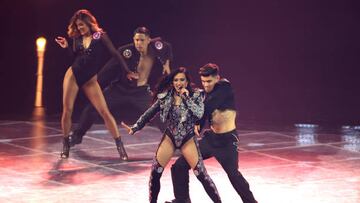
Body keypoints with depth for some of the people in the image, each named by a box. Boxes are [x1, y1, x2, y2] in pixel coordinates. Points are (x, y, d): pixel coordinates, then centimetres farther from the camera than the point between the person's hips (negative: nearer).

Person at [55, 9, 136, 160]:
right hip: (73, 75, 3)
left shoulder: (100, 36, -5)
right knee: (67, 111, -4)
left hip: (90, 80, -3)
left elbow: (115, 53, -7)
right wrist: (67, 47, -2)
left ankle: (120, 146, -3)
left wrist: (127, 71, -9)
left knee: (104, 112, -8)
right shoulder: (77, 38, 5)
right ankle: (65, 144, 12)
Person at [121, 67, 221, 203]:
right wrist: (135, 127, 2)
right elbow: (150, 113, 4)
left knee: (201, 174, -9)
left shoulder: (195, 95, -10)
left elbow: (199, 114, -25)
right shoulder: (165, 97, -4)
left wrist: (187, 97, -24)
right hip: (170, 137, 3)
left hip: (188, 139, -2)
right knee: (155, 172, -3)